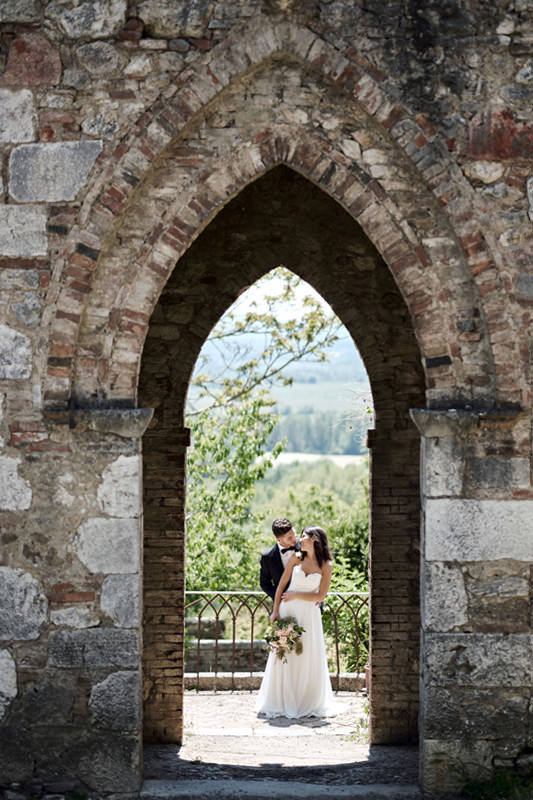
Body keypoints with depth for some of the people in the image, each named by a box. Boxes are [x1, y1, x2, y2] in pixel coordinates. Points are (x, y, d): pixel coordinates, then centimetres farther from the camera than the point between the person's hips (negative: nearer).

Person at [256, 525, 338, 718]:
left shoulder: (326, 566, -3)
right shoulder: (296, 558, 3)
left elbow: (321, 596, -5)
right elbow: (282, 584, 3)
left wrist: (296, 595, -10)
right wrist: (275, 611, -3)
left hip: (309, 614, -2)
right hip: (288, 610, 2)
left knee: (308, 657, 1)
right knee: (284, 655, 1)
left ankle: (309, 703, 14)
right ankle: (283, 702, 10)